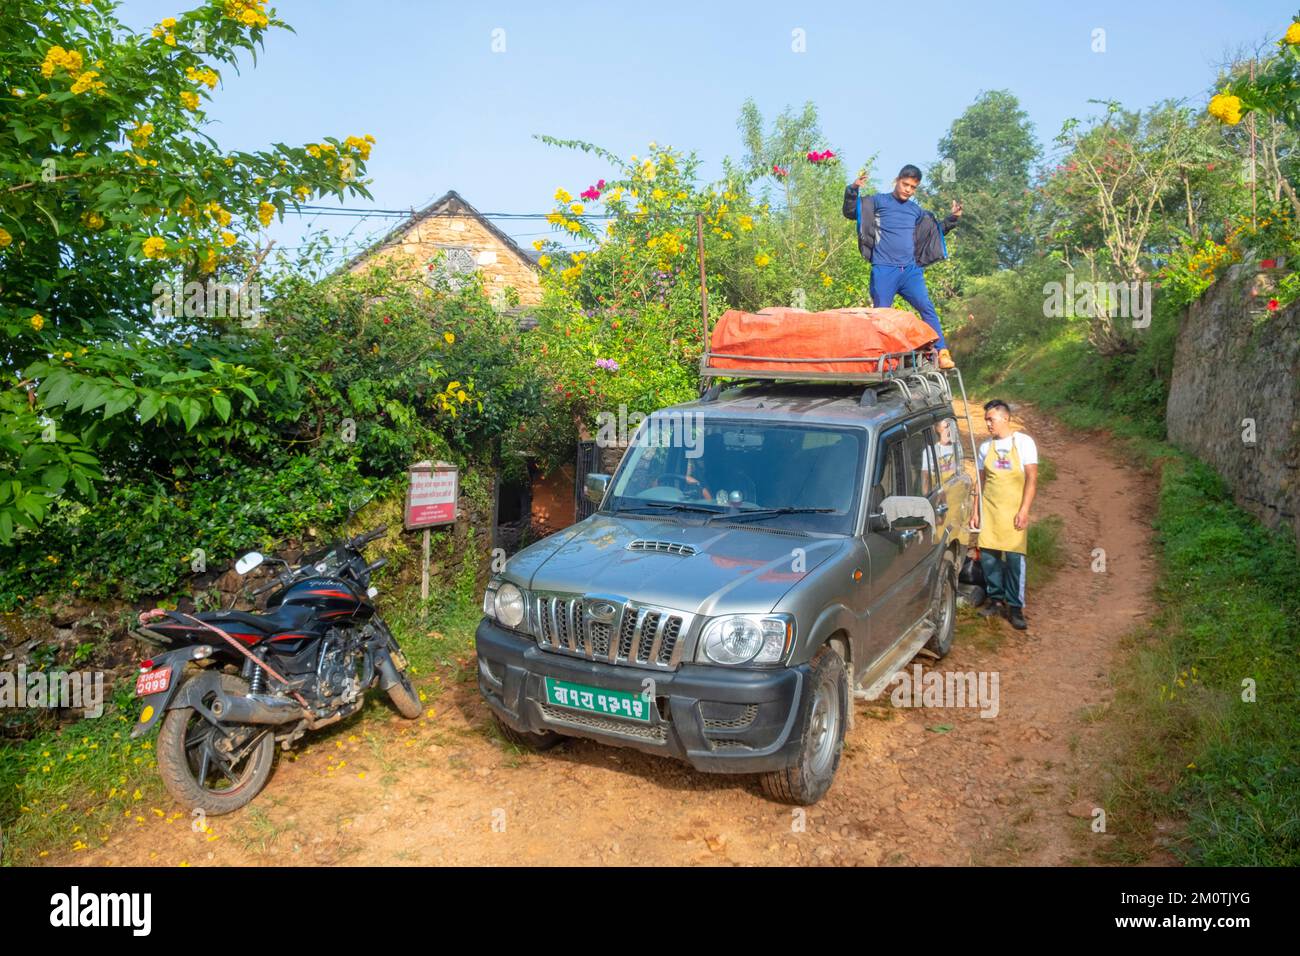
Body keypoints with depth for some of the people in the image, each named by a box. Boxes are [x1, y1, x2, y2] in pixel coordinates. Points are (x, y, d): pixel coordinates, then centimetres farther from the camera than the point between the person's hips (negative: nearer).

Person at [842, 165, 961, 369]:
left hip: (910, 270, 3)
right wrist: (853, 189, -12)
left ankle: (942, 352, -10)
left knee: (927, 308, -8)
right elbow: (850, 213, 2)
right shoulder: (879, 201, 9)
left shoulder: (916, 211, 21)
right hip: (884, 270, -3)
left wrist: (952, 218, 17)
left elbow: (936, 230, 33)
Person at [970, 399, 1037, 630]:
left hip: (1014, 511, -4)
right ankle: (995, 599, 19)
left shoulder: (1023, 442, -2)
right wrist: (976, 512, 10)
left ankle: (1014, 606, 4)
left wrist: (1024, 511, -14)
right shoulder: (985, 447, 11)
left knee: (1014, 558, -4)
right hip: (988, 509, 4)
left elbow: (1032, 479, -6)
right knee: (988, 556, 3)